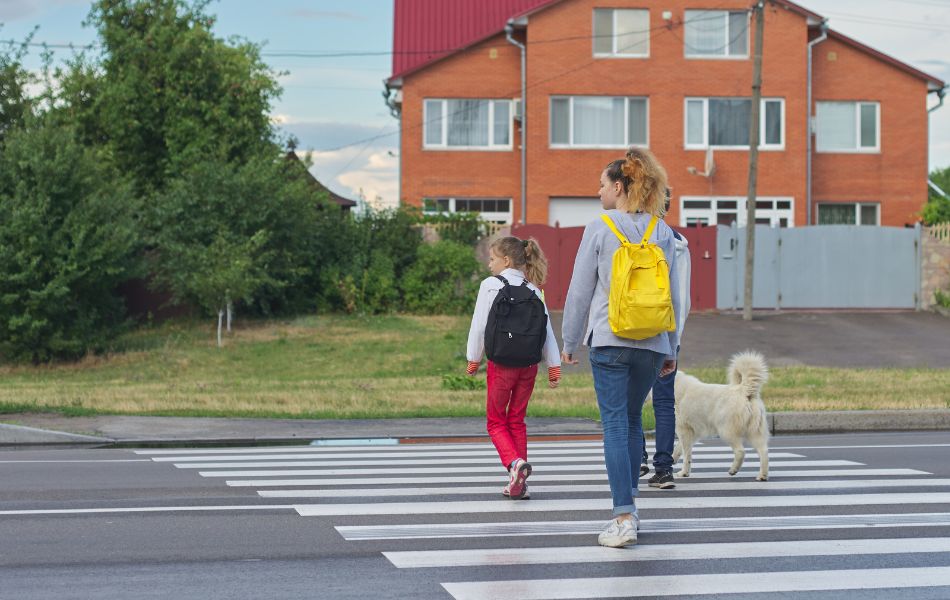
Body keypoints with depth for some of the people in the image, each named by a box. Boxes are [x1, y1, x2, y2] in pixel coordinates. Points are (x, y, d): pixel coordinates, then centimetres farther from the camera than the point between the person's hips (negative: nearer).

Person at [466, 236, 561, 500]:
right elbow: (547, 329, 4)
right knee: (517, 421, 15)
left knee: (496, 421, 8)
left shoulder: (491, 285, -5)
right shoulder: (533, 290, 6)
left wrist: (473, 359, 6)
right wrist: (554, 366, 8)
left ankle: (514, 462, -19)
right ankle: (519, 483, 12)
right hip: (529, 362, 4)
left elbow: (480, 325, -5)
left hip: (501, 362, -4)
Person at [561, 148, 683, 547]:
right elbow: (673, 293, 9)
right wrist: (671, 348, 17)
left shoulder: (599, 230, -5)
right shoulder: (662, 232, 6)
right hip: (652, 343, 4)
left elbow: (580, 290, -2)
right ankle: (629, 505, 25)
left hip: (610, 341, -4)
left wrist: (569, 341, 8)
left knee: (615, 425, -4)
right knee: (632, 421, 20)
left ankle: (624, 519, -11)